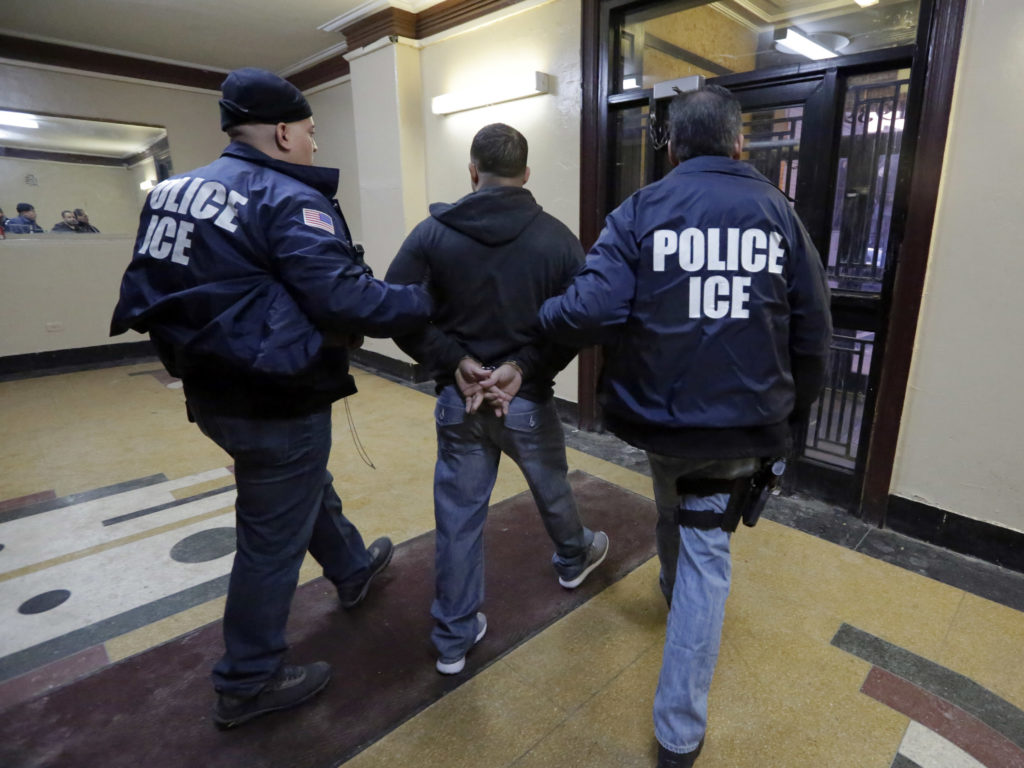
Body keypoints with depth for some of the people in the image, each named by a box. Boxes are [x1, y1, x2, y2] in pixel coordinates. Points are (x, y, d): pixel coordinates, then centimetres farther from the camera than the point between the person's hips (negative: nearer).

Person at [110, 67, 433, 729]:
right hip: (277, 404, -9)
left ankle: (353, 570, 52)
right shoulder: (287, 200, -17)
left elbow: (145, 293, 12)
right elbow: (347, 300, -28)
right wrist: (427, 302, -15)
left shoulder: (173, 191, 10)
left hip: (212, 395, 9)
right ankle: (249, 684, 28)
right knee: (273, 540, 8)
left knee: (309, 488, 28)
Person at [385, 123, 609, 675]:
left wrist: (454, 362, -11)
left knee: (458, 514, 12)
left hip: (457, 400, 1)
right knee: (551, 488, 25)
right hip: (528, 400, 0)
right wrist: (525, 367, -12)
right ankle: (573, 559, 55)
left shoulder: (432, 232, -5)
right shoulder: (557, 238, -7)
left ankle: (454, 639, 26)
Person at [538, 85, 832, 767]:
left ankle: (676, 588, 59)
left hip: (662, 412, 0)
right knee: (706, 551, 9)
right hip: (745, 423, 1)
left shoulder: (640, 211, -7)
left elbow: (593, 310, -21)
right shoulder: (779, 212, 0)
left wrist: (542, 318, 0)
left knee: (676, 512, 29)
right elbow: (814, 330, 2)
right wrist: (795, 410, 16)